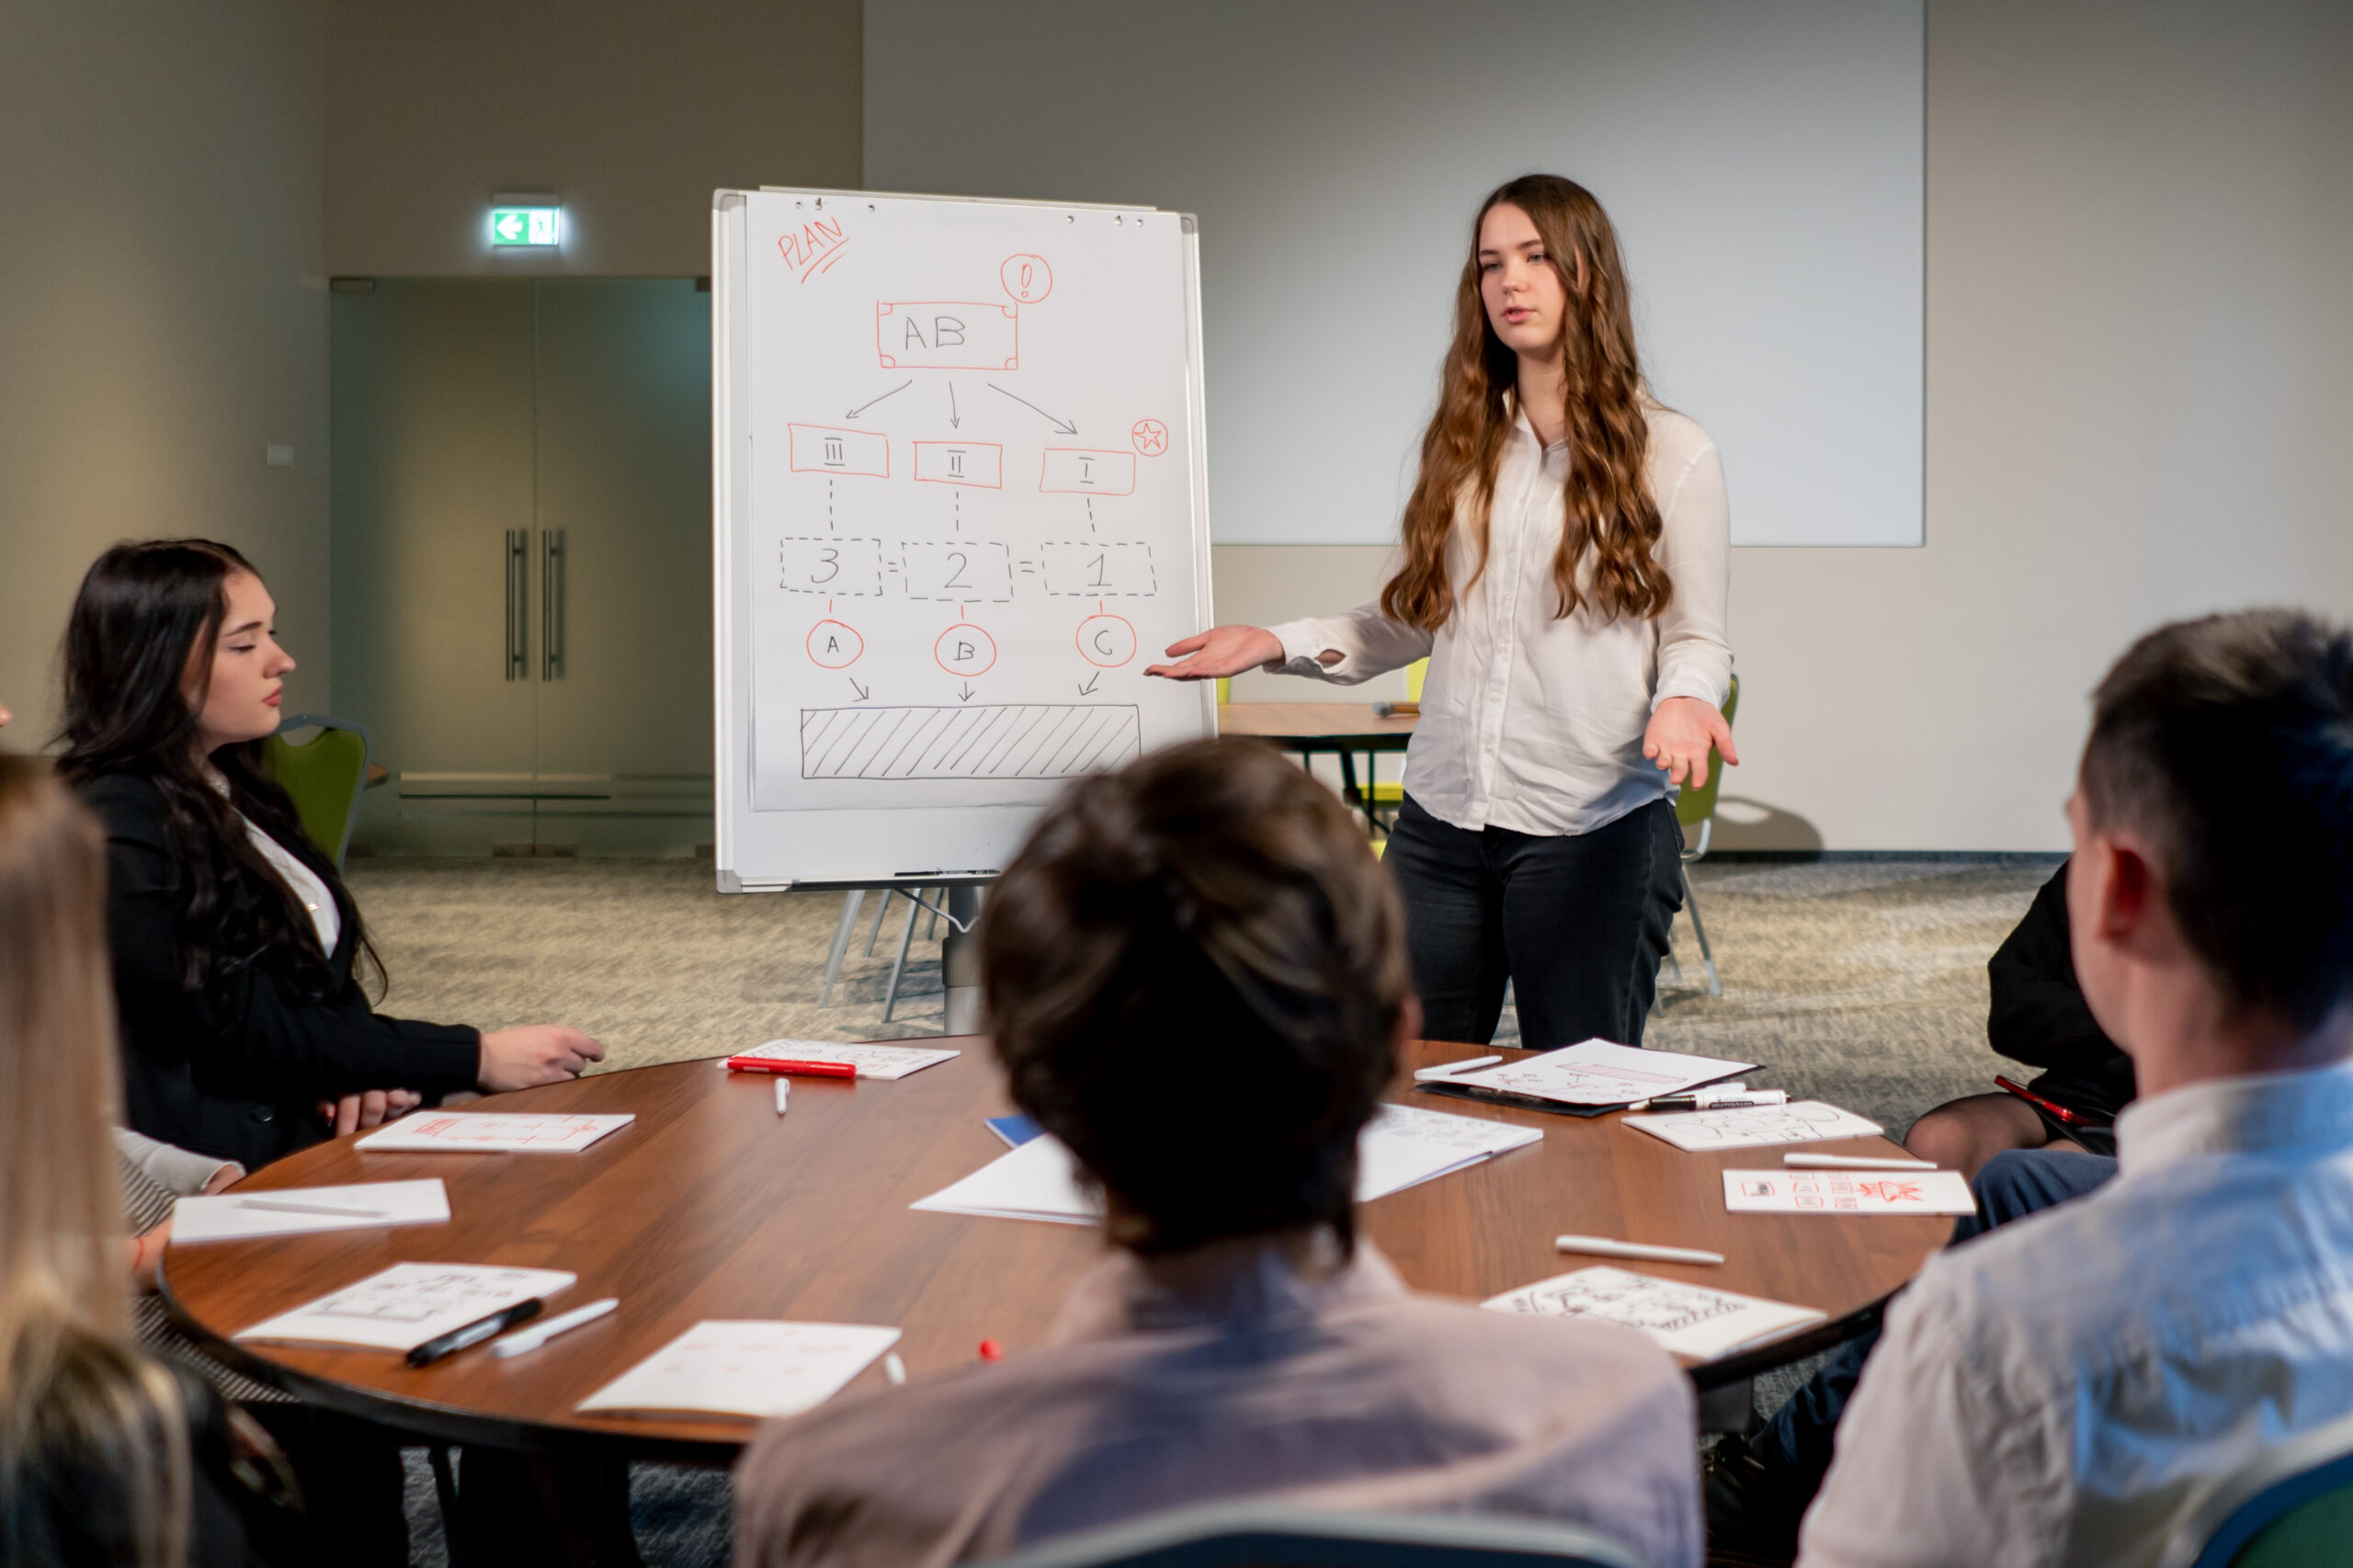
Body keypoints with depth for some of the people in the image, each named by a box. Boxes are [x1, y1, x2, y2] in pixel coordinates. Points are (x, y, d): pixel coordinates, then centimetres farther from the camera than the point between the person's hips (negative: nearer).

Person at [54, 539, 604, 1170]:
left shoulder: (232, 790, 15)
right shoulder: (117, 831, -15)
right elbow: (248, 1034, -15)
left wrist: (362, 1068, -5)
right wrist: (480, 1058, -12)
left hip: (324, 1135, 9)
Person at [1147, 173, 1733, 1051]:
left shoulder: (1669, 453, 0)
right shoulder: (1464, 444, 12)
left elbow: (1695, 639, 1)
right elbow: (1416, 620, 15)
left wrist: (1682, 700, -20)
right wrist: (1279, 643, 4)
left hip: (1592, 825, -3)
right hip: (1441, 820, 4)